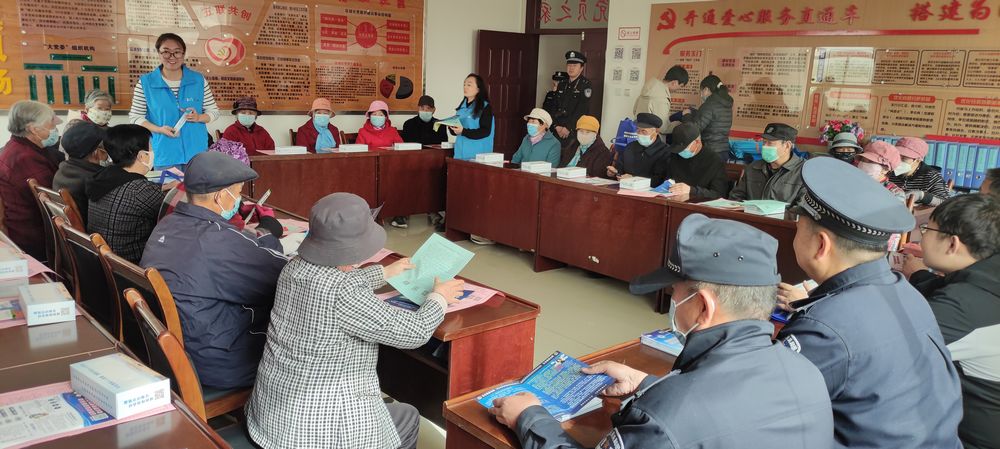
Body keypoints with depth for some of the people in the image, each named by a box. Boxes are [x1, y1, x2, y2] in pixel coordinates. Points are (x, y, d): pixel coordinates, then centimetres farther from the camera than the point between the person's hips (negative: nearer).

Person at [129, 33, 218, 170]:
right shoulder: (145, 82, -3)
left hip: (196, 153, 1)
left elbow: (214, 111, 7)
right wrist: (159, 129, -14)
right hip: (164, 155, -1)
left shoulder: (199, 80, 2)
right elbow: (135, 117, 2)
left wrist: (199, 117, -14)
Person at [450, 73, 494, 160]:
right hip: (460, 153, 6)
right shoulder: (462, 107, 14)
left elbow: (485, 131, -15)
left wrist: (463, 131, -23)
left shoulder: (485, 107, -6)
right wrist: (451, 127, -4)